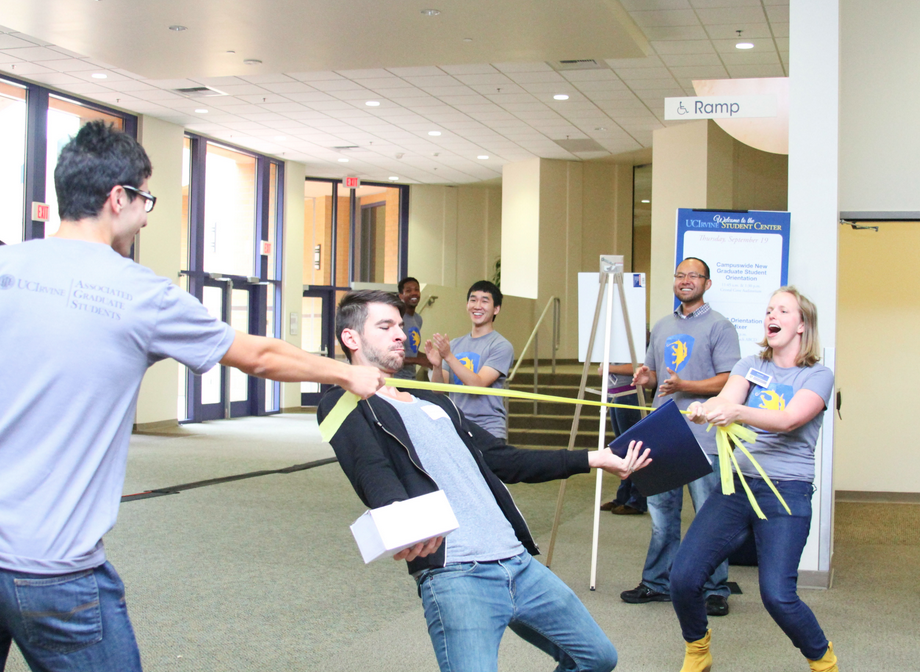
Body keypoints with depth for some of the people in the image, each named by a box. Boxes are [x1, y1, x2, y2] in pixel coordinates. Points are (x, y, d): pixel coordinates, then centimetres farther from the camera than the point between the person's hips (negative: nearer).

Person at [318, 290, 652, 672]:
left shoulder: (434, 403, 26)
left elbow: (505, 461, 28)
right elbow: (373, 476, -17)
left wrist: (594, 459, 26)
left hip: (519, 563, 8)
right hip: (453, 574, -8)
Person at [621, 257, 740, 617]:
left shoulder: (719, 327, -2)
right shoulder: (662, 327, 19)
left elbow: (729, 380, -10)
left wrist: (684, 386, -21)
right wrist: (646, 377, 2)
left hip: (702, 439, -6)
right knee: (661, 513, 11)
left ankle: (716, 590, 6)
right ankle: (657, 584, 20)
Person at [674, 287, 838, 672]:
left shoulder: (818, 375, 1)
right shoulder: (751, 366, 14)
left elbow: (789, 420, -17)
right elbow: (727, 397, -7)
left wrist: (738, 412, -36)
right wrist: (705, 409, -32)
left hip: (787, 493, -4)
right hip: (736, 485, 4)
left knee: (777, 595, -18)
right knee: (683, 577, -8)